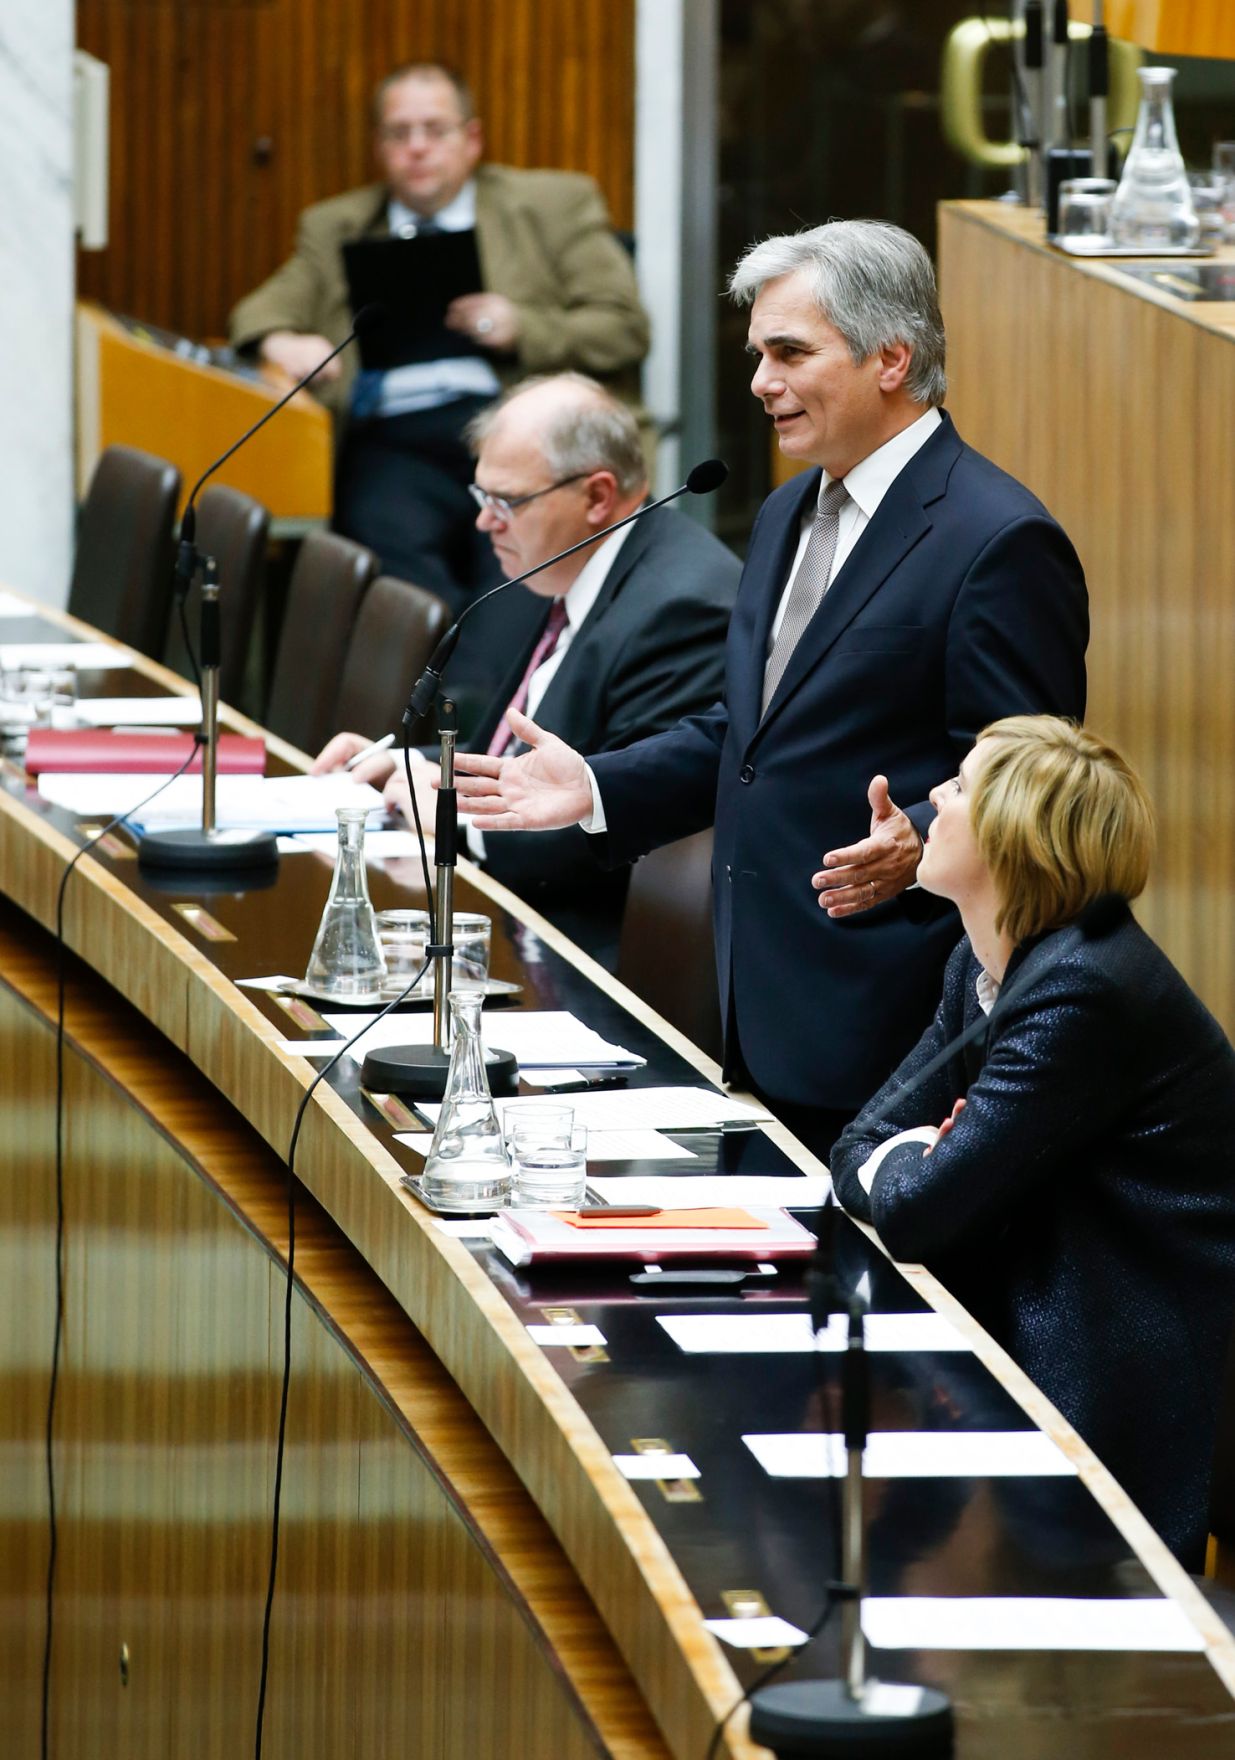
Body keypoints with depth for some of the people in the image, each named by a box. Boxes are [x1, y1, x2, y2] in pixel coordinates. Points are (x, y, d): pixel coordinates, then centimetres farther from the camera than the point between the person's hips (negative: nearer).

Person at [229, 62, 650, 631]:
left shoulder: (554, 204, 19)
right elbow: (263, 312, 19)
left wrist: (521, 330, -5)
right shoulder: (336, 226, 28)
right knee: (387, 538, -34)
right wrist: (281, 342, -7)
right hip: (393, 439, 1)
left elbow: (625, 328, 13)